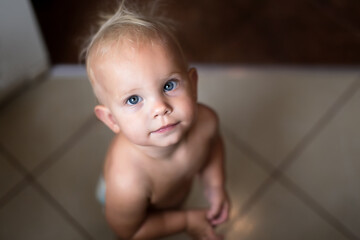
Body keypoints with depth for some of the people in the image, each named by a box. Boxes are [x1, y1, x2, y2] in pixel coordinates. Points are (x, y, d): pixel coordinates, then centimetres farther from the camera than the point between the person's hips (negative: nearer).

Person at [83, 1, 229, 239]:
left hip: (177, 194, 4)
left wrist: (215, 184, -15)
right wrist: (187, 220, -19)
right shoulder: (126, 183, -46)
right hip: (146, 212, -3)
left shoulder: (205, 120, -32)